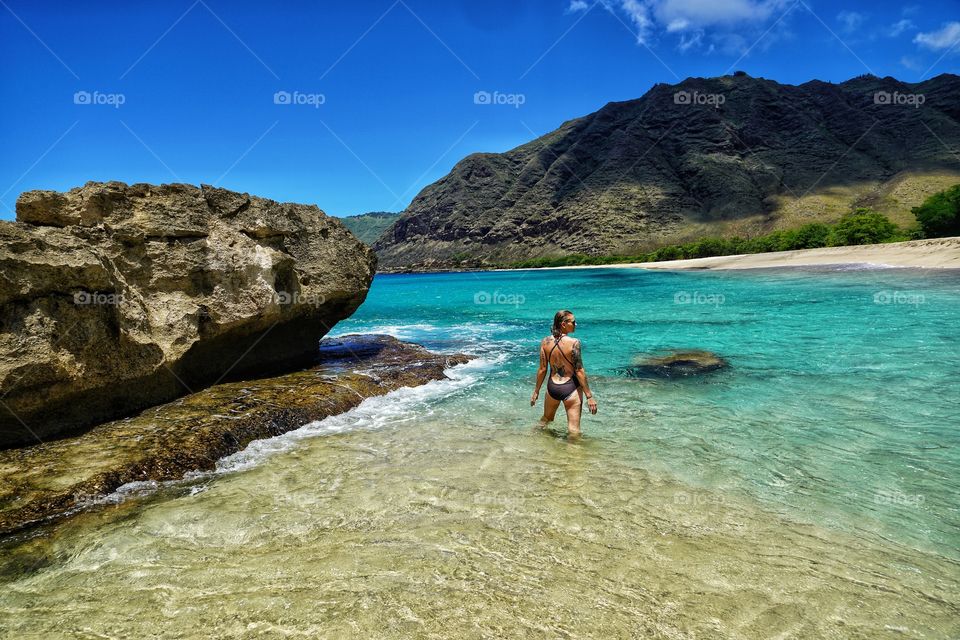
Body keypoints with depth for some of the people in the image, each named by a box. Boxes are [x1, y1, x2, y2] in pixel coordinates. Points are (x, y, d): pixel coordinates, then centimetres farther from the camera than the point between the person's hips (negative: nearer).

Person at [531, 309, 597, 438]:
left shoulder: (545, 342, -4)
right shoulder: (573, 343, -17)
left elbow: (542, 369, 0)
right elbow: (579, 371, -16)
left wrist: (536, 391, 12)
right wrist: (589, 396, -10)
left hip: (552, 387, 5)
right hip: (571, 388, -5)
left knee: (545, 419, 28)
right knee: (574, 430, 5)